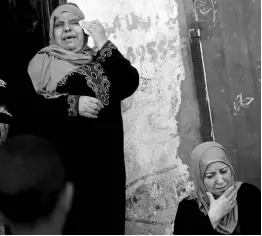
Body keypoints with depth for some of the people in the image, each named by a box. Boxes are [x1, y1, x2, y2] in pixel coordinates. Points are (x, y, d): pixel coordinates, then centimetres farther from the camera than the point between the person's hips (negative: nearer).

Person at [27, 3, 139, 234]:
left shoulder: (102, 60, 14)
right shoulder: (44, 61, 5)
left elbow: (130, 84, -3)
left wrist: (104, 44, -6)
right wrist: (73, 103, -18)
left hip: (106, 160, 4)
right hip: (64, 161, -3)